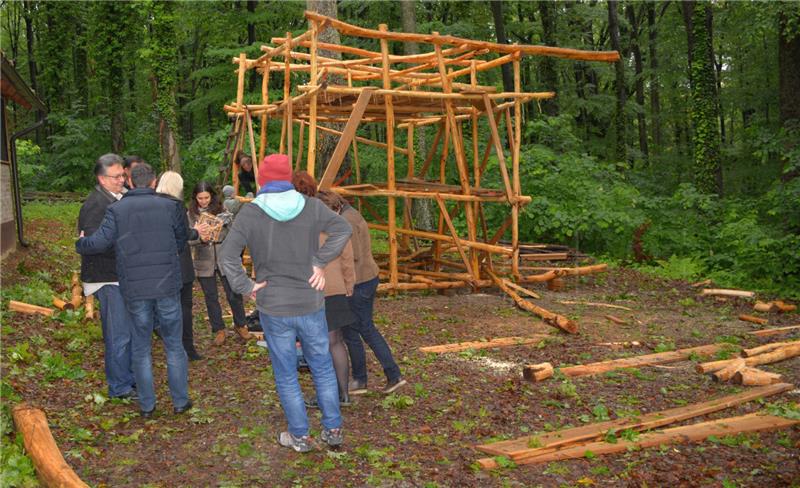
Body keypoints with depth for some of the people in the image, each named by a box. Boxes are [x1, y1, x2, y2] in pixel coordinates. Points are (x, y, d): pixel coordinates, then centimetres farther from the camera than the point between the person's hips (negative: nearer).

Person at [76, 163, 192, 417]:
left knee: (140, 347, 13)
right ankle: (180, 401, 17)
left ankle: (147, 405, 18)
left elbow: (100, 242, -13)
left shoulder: (116, 209, -3)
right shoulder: (169, 206, -1)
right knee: (174, 345, 12)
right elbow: (182, 237, 11)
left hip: (135, 290, 0)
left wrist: (80, 244, 9)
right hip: (167, 286, 0)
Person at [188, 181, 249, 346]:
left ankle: (240, 325, 25)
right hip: (204, 262, 1)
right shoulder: (191, 214, -1)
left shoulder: (221, 209, -2)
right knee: (211, 297, 10)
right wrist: (200, 238, -24)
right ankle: (219, 330, 23)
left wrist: (219, 236, -23)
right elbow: (188, 239, -5)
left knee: (234, 294, 5)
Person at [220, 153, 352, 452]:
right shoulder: (311, 206, -3)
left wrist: (246, 287, -7)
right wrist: (320, 263, -4)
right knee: (323, 368, 17)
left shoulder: (250, 212, -9)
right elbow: (342, 229, -6)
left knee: (286, 375, 13)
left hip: (273, 308, -2)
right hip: (311, 304, 2)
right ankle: (333, 430, 24)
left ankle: (299, 436, 23)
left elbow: (228, 254, -16)